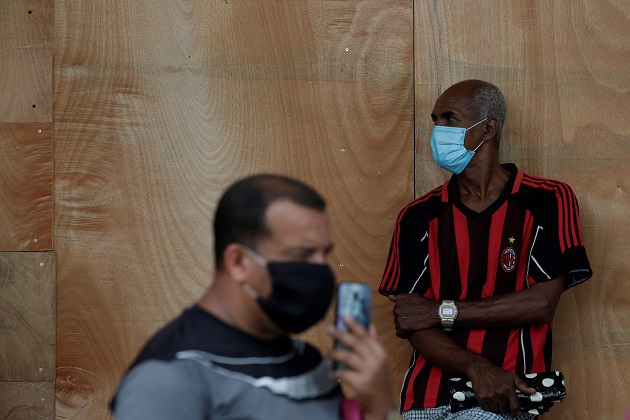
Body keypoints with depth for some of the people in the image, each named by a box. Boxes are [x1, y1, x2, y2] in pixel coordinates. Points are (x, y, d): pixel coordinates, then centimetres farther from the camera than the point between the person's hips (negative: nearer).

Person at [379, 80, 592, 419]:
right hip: (428, 392, 3)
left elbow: (542, 303, -6)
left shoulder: (547, 201, 4)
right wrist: (475, 367, -15)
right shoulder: (419, 217, 10)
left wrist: (442, 312, -5)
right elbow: (412, 324, 3)